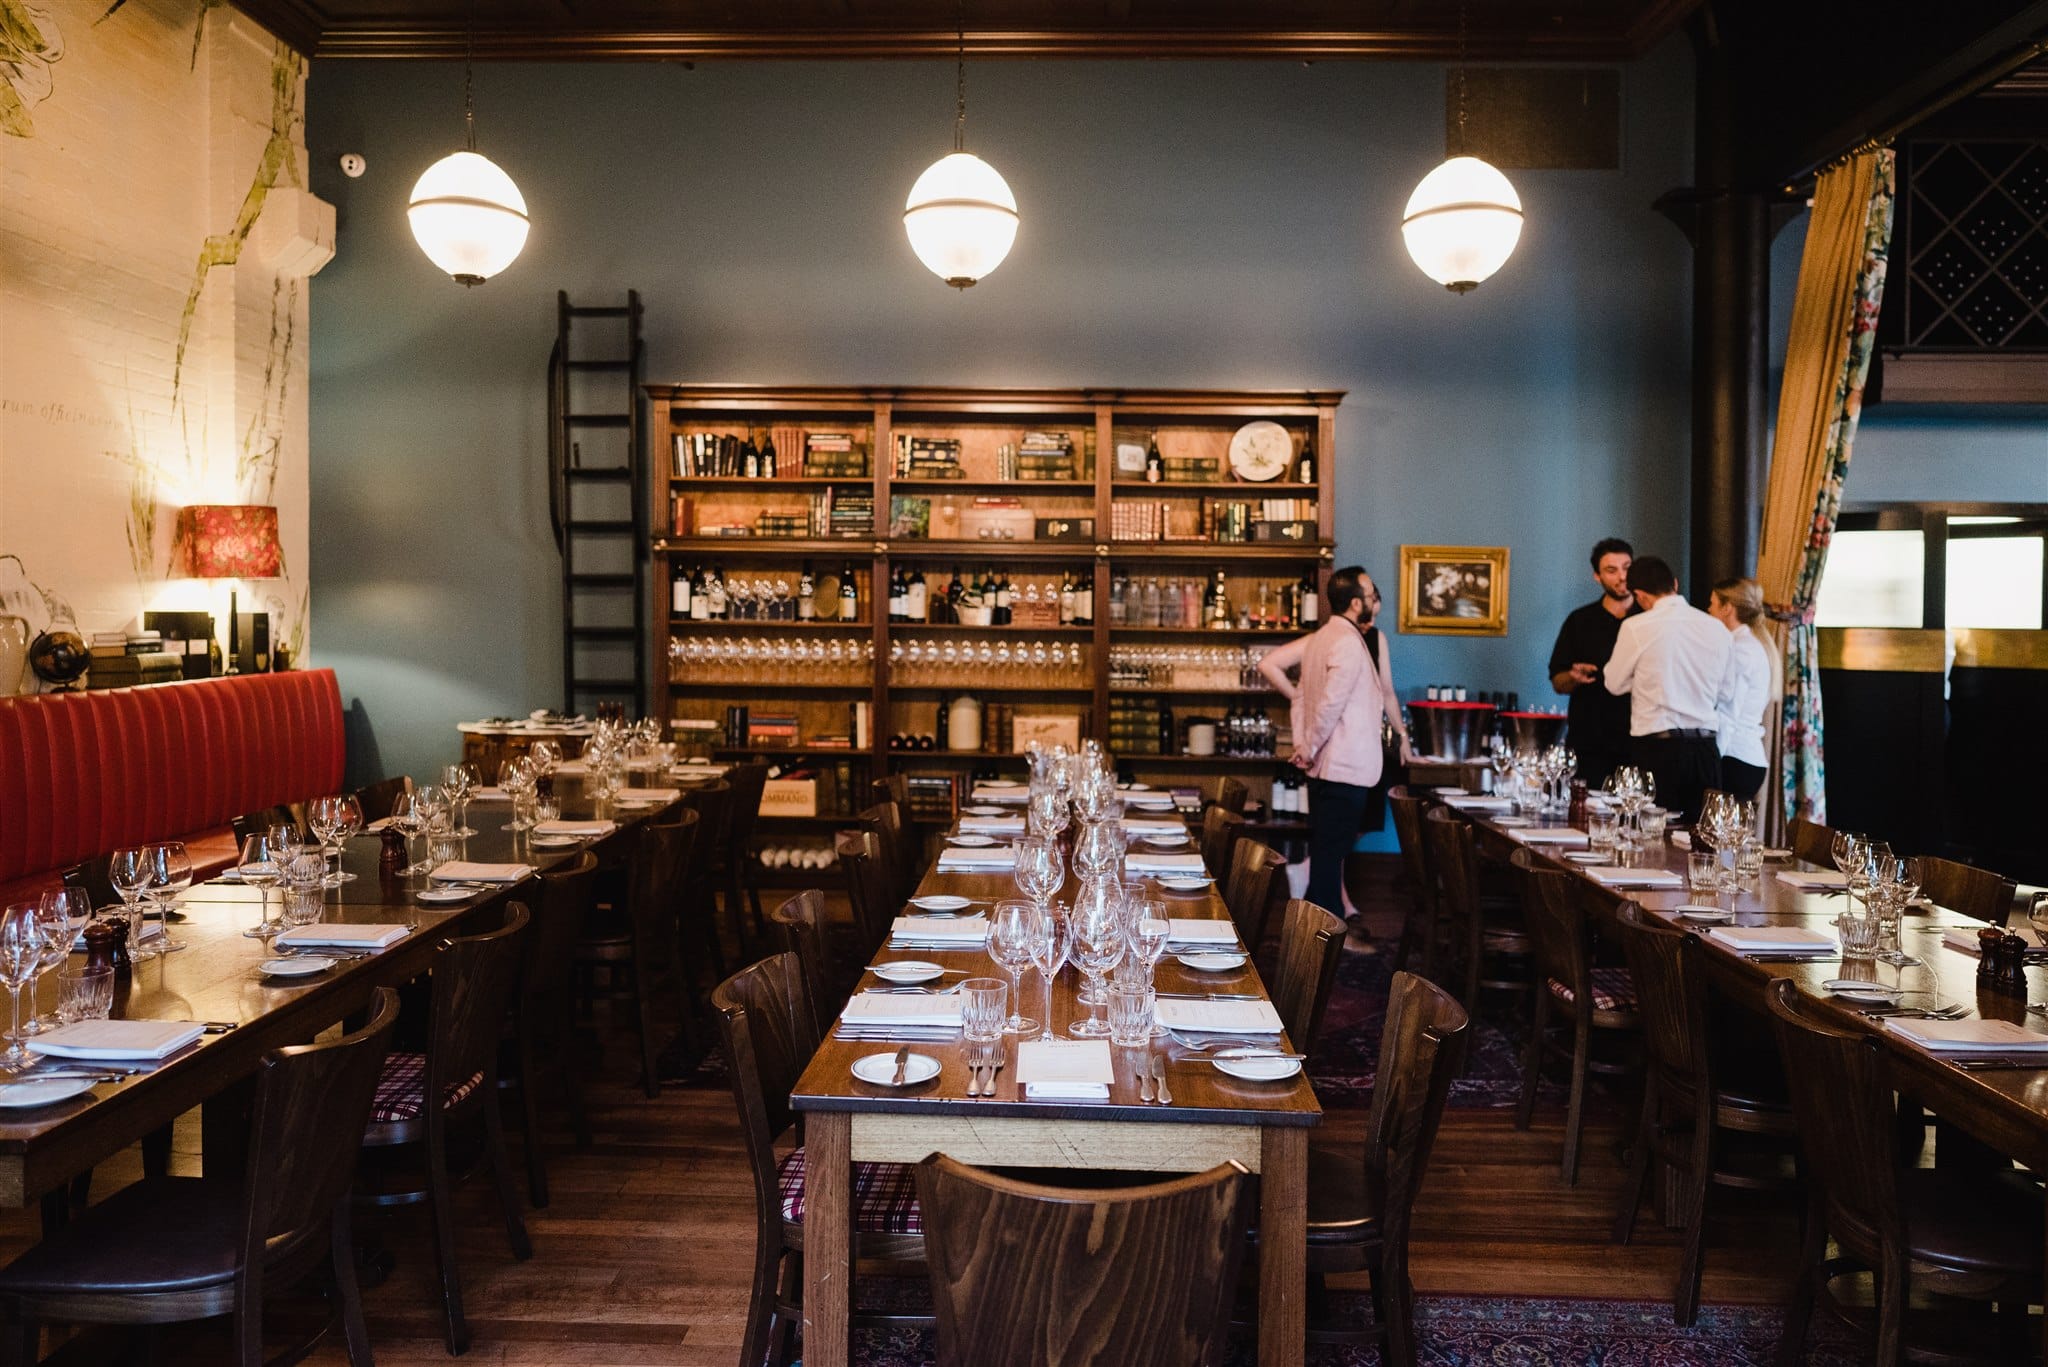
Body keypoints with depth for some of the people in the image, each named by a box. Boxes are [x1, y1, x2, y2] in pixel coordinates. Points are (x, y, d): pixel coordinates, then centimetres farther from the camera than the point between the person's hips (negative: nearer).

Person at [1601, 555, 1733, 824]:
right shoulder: (1716, 628, 6)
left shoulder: (1637, 627, -7)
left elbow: (1615, 684, 5)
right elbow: (1724, 693, 15)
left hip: (1656, 748, -4)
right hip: (1705, 750, 4)